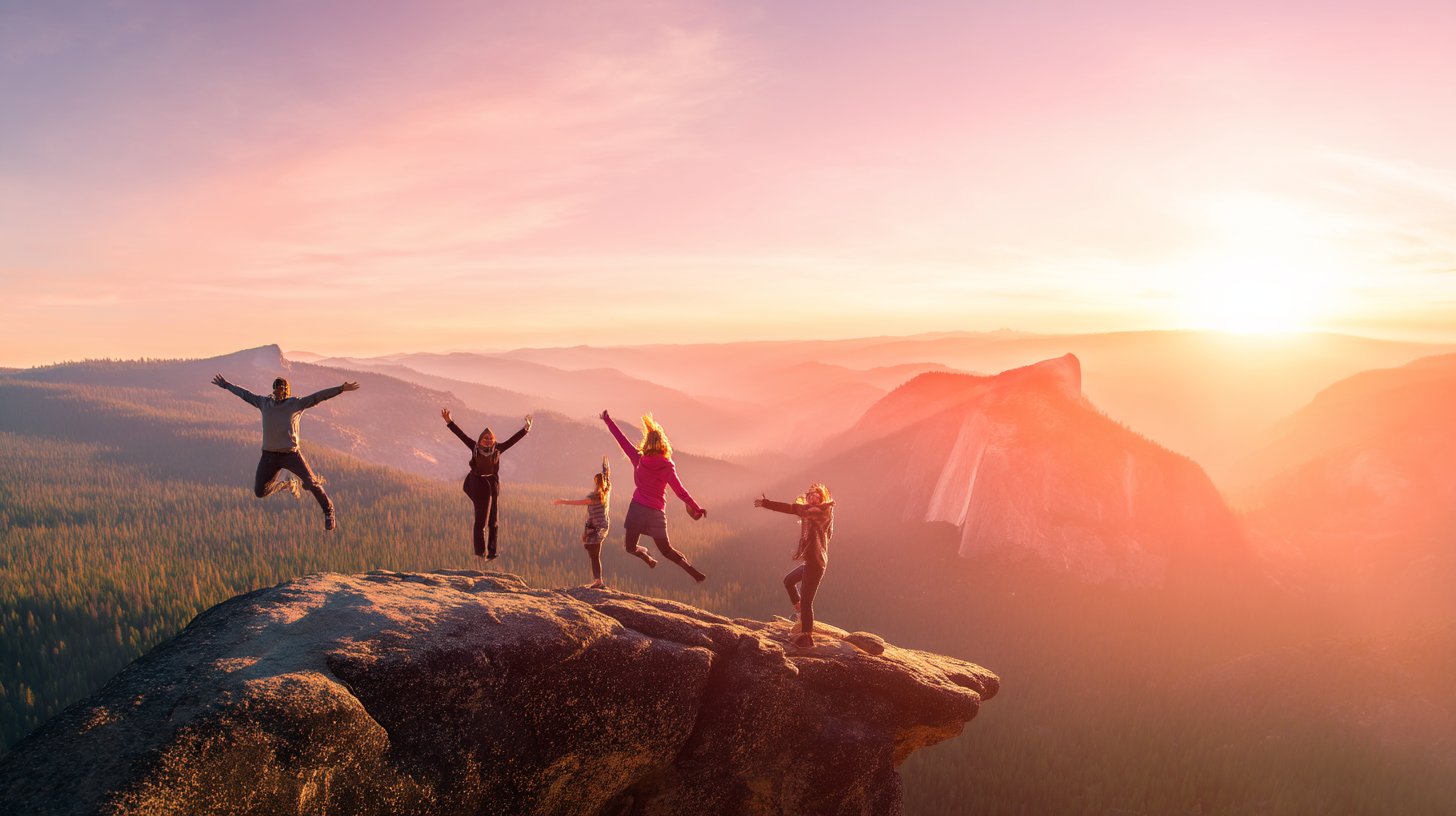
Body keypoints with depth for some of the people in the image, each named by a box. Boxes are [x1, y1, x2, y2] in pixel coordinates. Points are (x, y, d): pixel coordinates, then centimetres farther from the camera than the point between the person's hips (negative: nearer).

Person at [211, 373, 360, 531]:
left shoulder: (296, 403, -7)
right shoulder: (264, 403, 3)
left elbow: (318, 396, -16)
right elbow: (244, 394, 17)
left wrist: (341, 388, -26)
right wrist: (226, 385, 25)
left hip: (291, 453, -4)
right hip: (269, 455, 4)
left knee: (311, 482, -18)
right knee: (260, 492, 6)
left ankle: (329, 513, 2)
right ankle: (288, 484, 36)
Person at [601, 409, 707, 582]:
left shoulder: (639, 459, -2)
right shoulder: (667, 466, -5)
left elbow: (622, 440, 8)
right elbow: (680, 491, -12)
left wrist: (608, 421, 18)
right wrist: (696, 508, -13)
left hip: (637, 508, -1)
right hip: (657, 512, 1)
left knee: (631, 547, 22)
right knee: (666, 549, 8)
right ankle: (690, 569, -8)